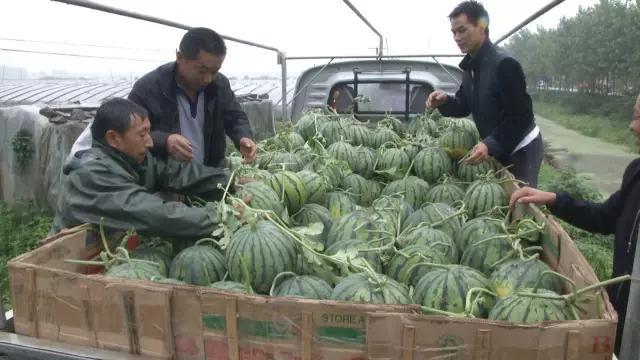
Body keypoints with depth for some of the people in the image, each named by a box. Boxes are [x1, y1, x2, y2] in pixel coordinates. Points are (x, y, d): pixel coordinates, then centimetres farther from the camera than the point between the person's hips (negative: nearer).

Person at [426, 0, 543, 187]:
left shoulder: (504, 64, -23)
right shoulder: (470, 65, 4)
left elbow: (521, 116, -25)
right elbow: (464, 106, 9)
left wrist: (491, 145, -35)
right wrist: (445, 101, -12)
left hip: (521, 149, -8)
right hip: (498, 148, 8)